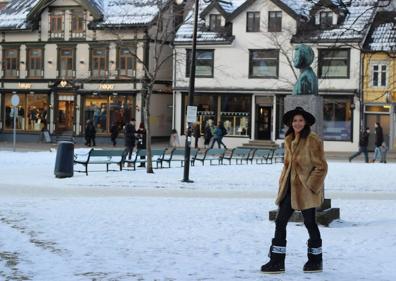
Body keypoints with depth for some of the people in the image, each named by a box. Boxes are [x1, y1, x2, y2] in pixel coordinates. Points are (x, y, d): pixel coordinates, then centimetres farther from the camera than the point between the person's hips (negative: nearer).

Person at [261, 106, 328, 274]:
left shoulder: (312, 140, -12)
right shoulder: (289, 140, 11)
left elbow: (321, 167, -12)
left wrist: (310, 185, -15)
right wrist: (282, 183, 12)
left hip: (306, 189, -7)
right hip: (290, 188, 7)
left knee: (309, 223, 5)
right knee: (280, 221, 2)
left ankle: (315, 261, 22)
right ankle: (277, 261, 7)